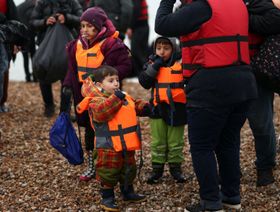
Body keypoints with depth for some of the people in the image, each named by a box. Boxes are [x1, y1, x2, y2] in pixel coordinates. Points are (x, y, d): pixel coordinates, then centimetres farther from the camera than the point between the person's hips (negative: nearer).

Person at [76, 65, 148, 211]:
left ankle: (128, 192, 37)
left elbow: (135, 106, 24)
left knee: (129, 169, 20)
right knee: (109, 172, 0)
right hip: (109, 147, -8)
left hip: (127, 145, 8)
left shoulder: (125, 97, 10)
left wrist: (143, 107, 3)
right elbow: (101, 112, -35)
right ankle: (107, 198, 13)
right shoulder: (96, 101, -15)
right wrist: (115, 99, -34)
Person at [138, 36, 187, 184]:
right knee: (158, 141, 10)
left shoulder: (181, 64, -6)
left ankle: (175, 167, 22)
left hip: (176, 108, -2)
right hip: (158, 108, 2)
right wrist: (154, 66, -17)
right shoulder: (152, 64, 2)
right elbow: (144, 82, -9)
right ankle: (157, 168, 19)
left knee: (176, 141, 10)